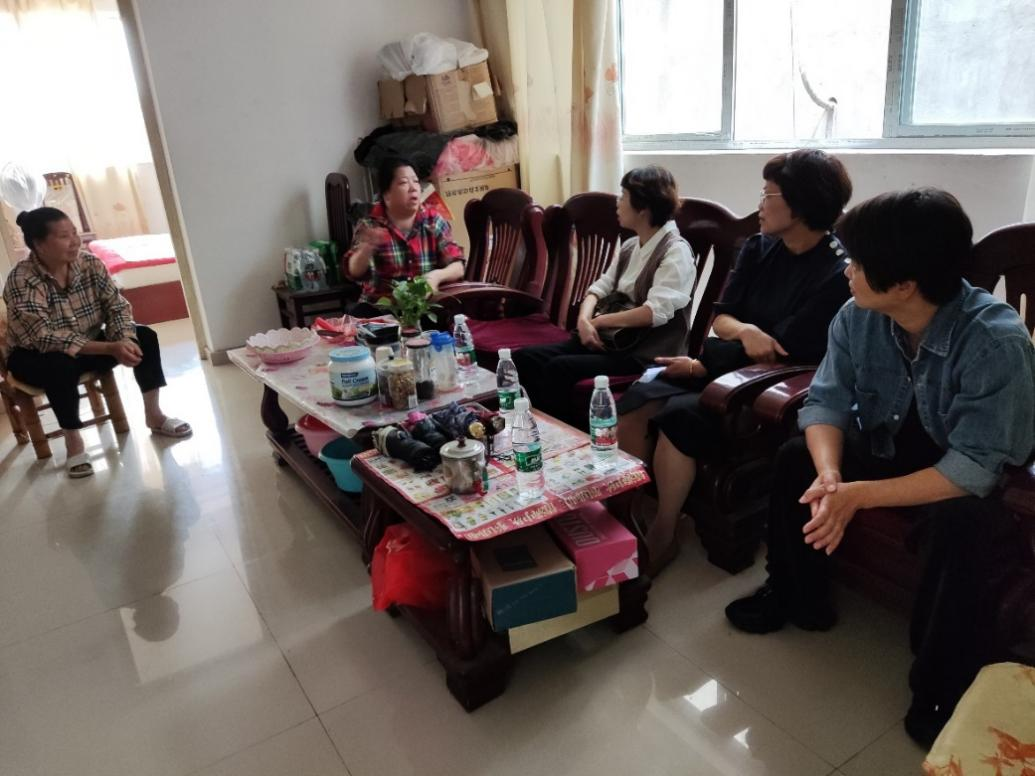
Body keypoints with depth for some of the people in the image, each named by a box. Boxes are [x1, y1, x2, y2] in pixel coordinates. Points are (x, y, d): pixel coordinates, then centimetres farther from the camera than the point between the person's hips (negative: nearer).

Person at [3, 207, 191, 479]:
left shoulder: (89, 263, -11)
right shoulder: (21, 281, -26)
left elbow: (117, 306, -10)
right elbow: (46, 339, -33)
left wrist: (124, 340, -31)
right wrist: (110, 348, -39)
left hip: (89, 346, 5)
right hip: (37, 357, -5)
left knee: (144, 337, -12)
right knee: (61, 366, -37)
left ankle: (153, 415, -2)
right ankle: (73, 439, -17)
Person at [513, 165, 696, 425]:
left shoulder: (675, 251, -10)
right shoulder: (630, 246, 16)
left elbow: (655, 312, -21)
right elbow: (600, 288, 12)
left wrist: (599, 320, -12)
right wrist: (585, 320, -10)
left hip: (644, 353, -8)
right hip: (609, 339, 8)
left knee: (560, 368, -29)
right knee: (525, 358, -9)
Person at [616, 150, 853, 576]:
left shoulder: (837, 273, -14)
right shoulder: (758, 249, 8)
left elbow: (784, 356, -16)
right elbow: (721, 317, 7)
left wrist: (702, 364, -12)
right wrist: (745, 331, -18)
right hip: (725, 366, 7)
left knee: (678, 415, -30)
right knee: (639, 398, -19)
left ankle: (662, 536, -12)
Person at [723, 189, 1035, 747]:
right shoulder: (858, 317, -16)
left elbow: (973, 468, -33)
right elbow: (825, 401, -14)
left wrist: (858, 495, -38)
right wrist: (830, 474, -34)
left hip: (975, 480, -5)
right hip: (891, 448, 6)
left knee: (962, 529, -35)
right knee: (796, 459, -12)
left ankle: (940, 697, -10)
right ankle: (797, 598, 10)